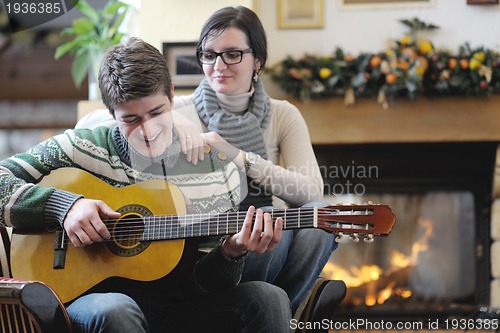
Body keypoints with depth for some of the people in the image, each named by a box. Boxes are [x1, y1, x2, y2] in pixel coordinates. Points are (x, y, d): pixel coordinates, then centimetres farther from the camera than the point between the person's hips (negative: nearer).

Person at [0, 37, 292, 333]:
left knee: (269, 299, -23)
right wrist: (65, 205, -18)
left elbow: (205, 282, 5)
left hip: (180, 309, 1)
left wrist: (232, 254, -17)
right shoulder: (83, 148, 0)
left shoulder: (219, 167, 5)